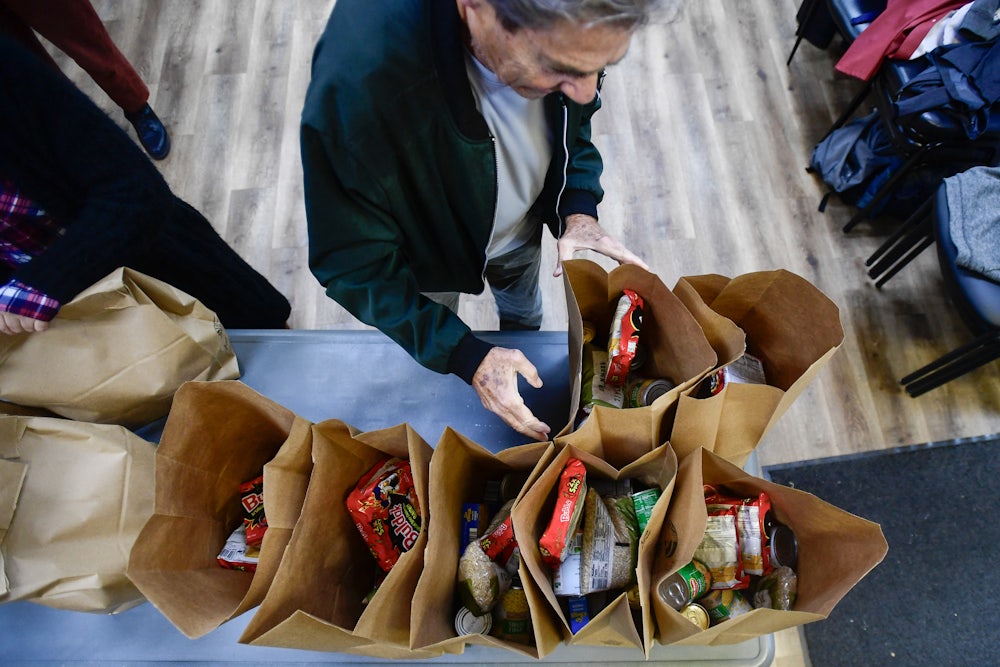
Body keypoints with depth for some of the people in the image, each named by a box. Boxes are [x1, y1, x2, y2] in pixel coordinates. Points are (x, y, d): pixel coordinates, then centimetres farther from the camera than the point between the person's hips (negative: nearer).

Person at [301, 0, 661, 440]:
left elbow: (574, 120, -5)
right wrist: (468, 358, -35)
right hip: (428, 248, -3)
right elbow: (355, 266, -33)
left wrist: (578, 208, -22)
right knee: (430, 336, 28)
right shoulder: (358, 79, -46)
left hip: (520, 225, 4)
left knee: (524, 320, 32)